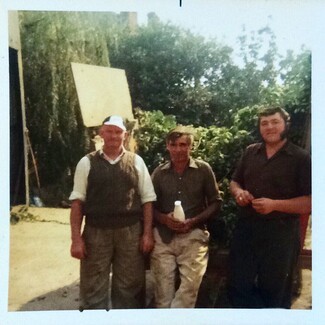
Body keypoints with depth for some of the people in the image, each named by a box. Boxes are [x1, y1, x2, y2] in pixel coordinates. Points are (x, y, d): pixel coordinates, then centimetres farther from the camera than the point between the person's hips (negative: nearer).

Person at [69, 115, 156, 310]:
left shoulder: (136, 161, 3)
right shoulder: (87, 163, 2)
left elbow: (148, 199, 3)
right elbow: (77, 201, 0)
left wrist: (147, 233, -2)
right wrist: (76, 238, -6)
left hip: (131, 232, 1)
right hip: (96, 232, 0)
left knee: (130, 287, 14)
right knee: (93, 289, 10)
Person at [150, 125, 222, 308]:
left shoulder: (203, 169, 1)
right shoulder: (159, 173, 6)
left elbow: (216, 202, 3)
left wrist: (194, 221, -12)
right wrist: (164, 218, -11)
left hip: (193, 236, -2)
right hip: (163, 237, 2)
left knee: (190, 285, -15)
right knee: (163, 290, 4)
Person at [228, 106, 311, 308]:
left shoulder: (301, 158, -7)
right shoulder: (250, 152, 8)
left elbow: (310, 202, -12)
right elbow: (235, 182, 18)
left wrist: (274, 204, -23)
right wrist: (239, 192, -6)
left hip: (281, 234, -4)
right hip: (246, 229, 5)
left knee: (274, 293, 12)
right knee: (239, 287, 14)